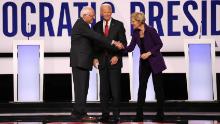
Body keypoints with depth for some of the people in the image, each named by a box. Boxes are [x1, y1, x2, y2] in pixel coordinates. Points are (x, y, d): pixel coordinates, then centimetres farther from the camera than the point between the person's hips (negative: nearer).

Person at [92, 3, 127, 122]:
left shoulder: (118, 25, 2)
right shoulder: (97, 26, 10)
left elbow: (123, 42, -1)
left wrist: (117, 56, -12)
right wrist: (95, 58, 1)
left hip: (114, 60, -3)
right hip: (102, 61, 3)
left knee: (115, 89, -4)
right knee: (103, 89, 4)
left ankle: (116, 115, 1)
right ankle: (105, 114, 10)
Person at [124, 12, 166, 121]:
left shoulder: (150, 30, -16)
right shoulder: (135, 33, 1)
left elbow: (159, 44, -12)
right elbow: (131, 48, 0)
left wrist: (149, 53, -18)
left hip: (155, 62, -6)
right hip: (144, 63, 6)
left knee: (158, 87, 1)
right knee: (141, 87, 3)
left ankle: (160, 114, 10)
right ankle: (139, 114, 5)